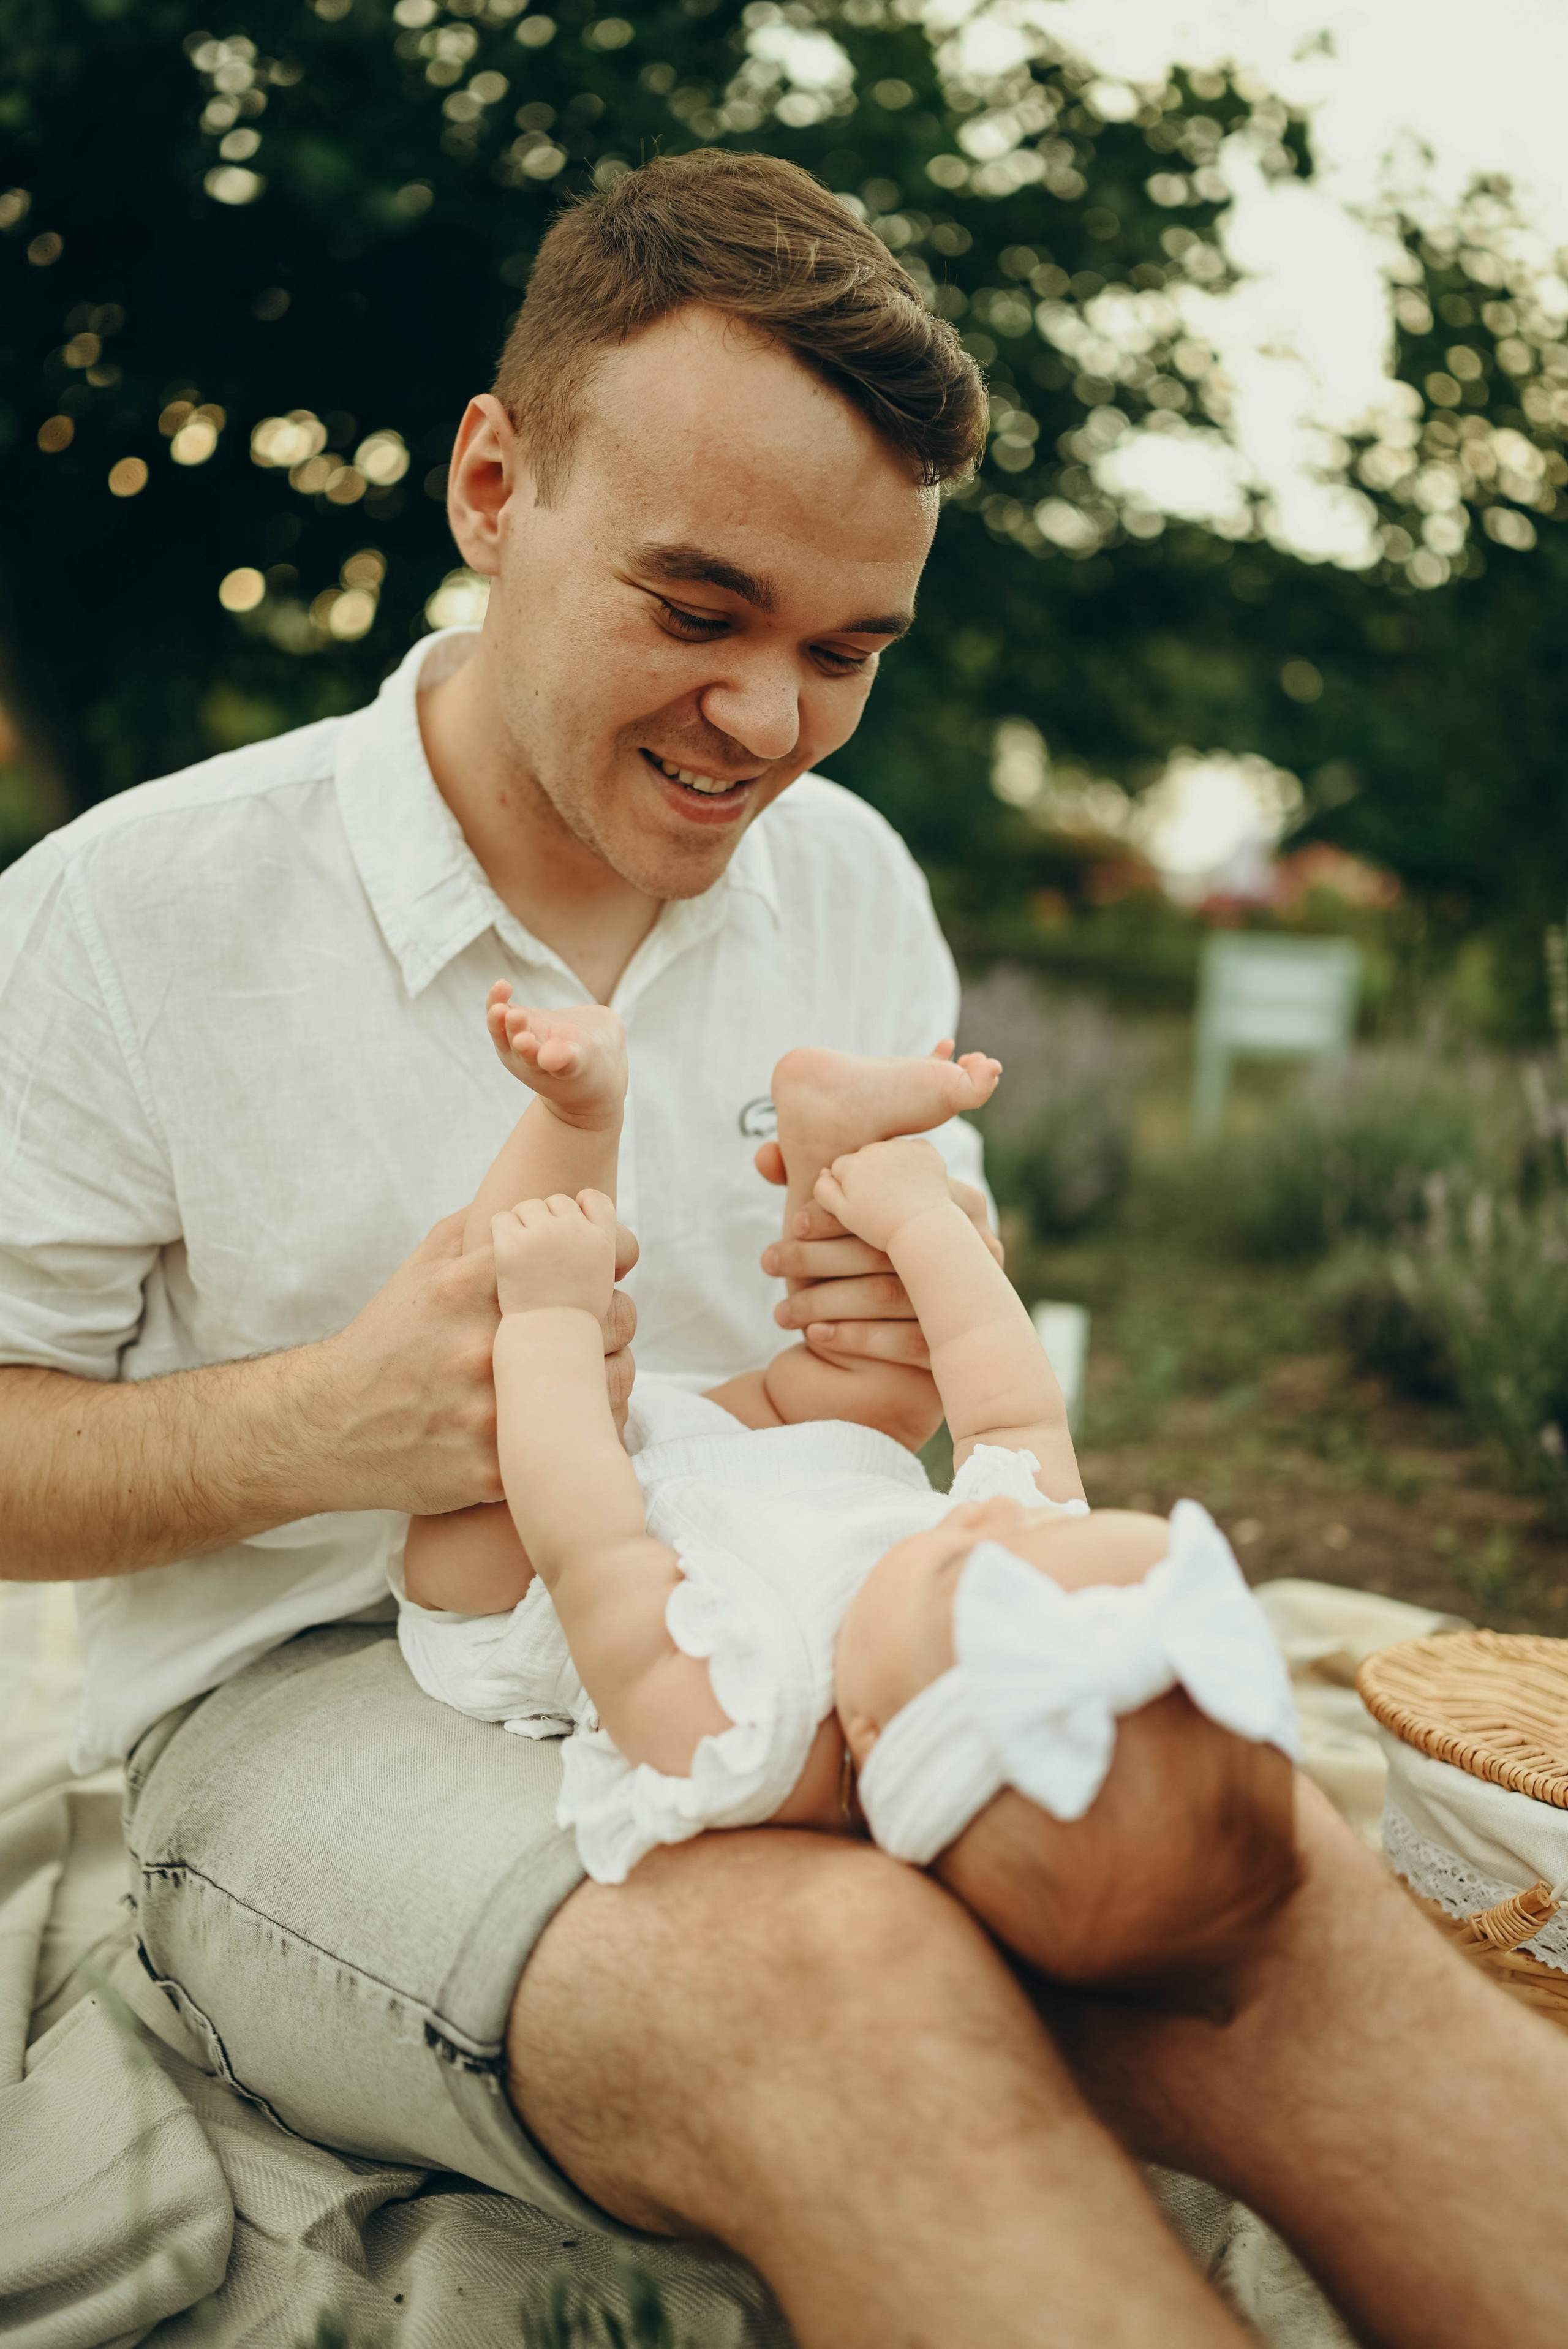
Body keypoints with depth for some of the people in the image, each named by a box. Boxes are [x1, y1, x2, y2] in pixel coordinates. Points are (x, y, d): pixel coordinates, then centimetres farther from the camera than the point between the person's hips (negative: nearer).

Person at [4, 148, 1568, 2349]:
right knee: (858, 1980, -36)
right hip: (327, 1704, -3)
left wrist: (940, 1325, -10)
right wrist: (333, 1419, -22)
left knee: (1263, 1881, -27)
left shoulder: (852, 880, 8)